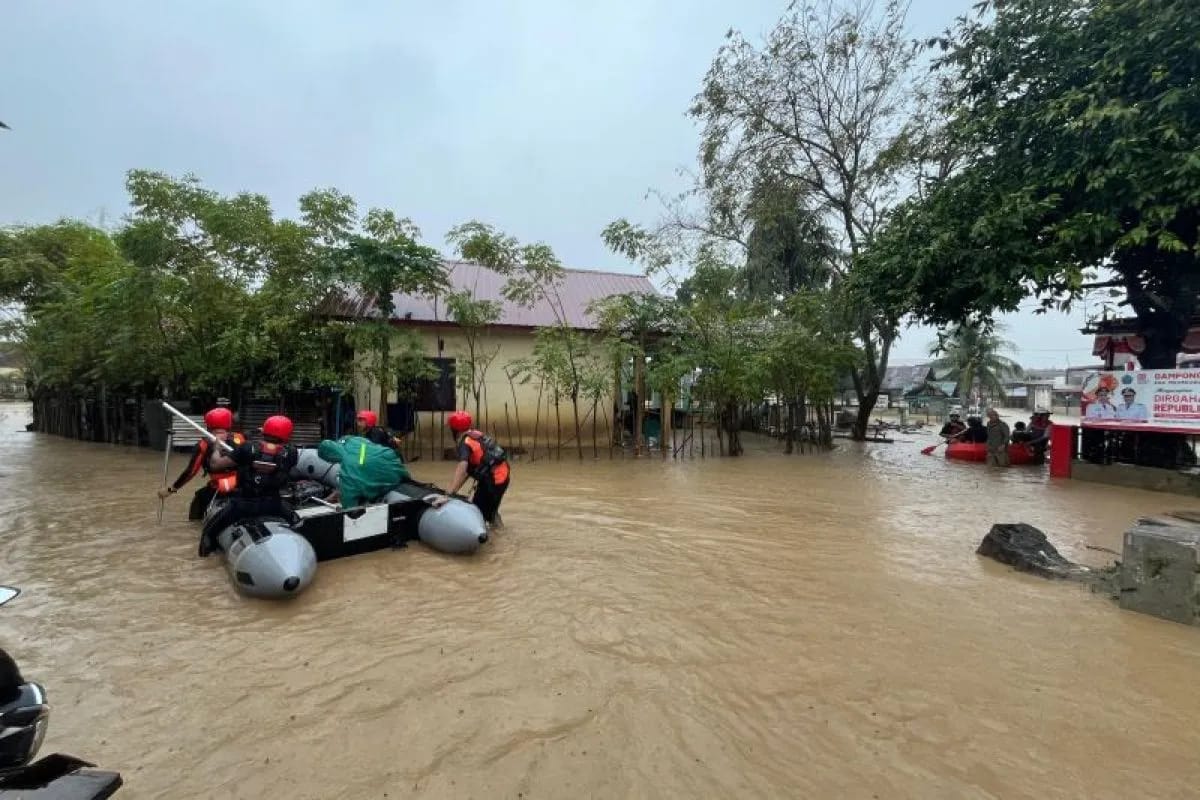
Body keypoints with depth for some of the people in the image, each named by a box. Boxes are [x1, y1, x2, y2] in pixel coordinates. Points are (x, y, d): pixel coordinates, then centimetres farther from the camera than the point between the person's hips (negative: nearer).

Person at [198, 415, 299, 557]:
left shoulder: (247, 448, -7)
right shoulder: (290, 453, -5)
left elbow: (216, 464, -3)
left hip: (243, 503, 0)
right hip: (272, 504, 1)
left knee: (211, 529, 25)